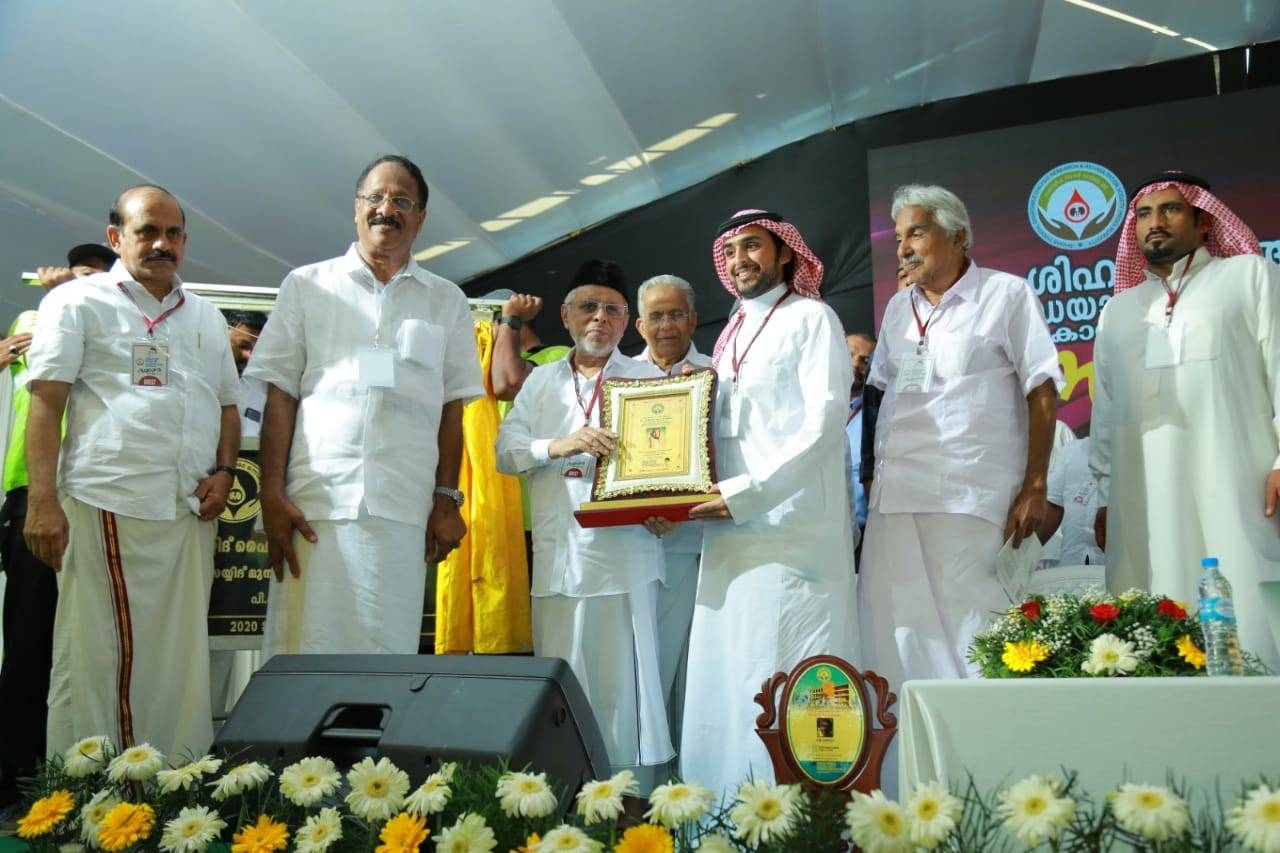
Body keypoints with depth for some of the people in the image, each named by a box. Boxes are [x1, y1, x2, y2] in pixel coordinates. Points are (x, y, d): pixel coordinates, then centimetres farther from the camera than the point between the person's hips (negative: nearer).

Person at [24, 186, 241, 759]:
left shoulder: (205, 317, 20)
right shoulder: (78, 302, 5)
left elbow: (228, 405, 23)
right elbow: (45, 404, -3)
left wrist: (224, 470, 5)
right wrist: (43, 501, -13)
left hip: (192, 512, 5)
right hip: (108, 505, -5)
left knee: (181, 656, 9)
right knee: (99, 654, -2)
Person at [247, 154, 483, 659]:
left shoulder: (446, 301, 14)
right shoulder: (307, 286, 12)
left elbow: (452, 408, 12)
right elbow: (280, 395, 7)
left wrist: (446, 499, 4)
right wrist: (272, 493, -2)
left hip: (403, 509, 1)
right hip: (314, 503, 0)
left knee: (388, 654, 0)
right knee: (304, 654, -2)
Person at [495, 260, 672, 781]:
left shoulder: (647, 378, 9)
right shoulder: (542, 380, 18)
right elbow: (505, 450, 6)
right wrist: (558, 446, -13)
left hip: (623, 553, -3)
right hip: (556, 555, 3)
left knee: (623, 677, -3)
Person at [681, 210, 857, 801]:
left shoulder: (810, 319, 1)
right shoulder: (729, 336, 22)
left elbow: (824, 427, -10)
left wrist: (746, 494, -17)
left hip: (791, 526, -7)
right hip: (730, 530, 7)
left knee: (789, 680, -7)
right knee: (725, 678, 5)